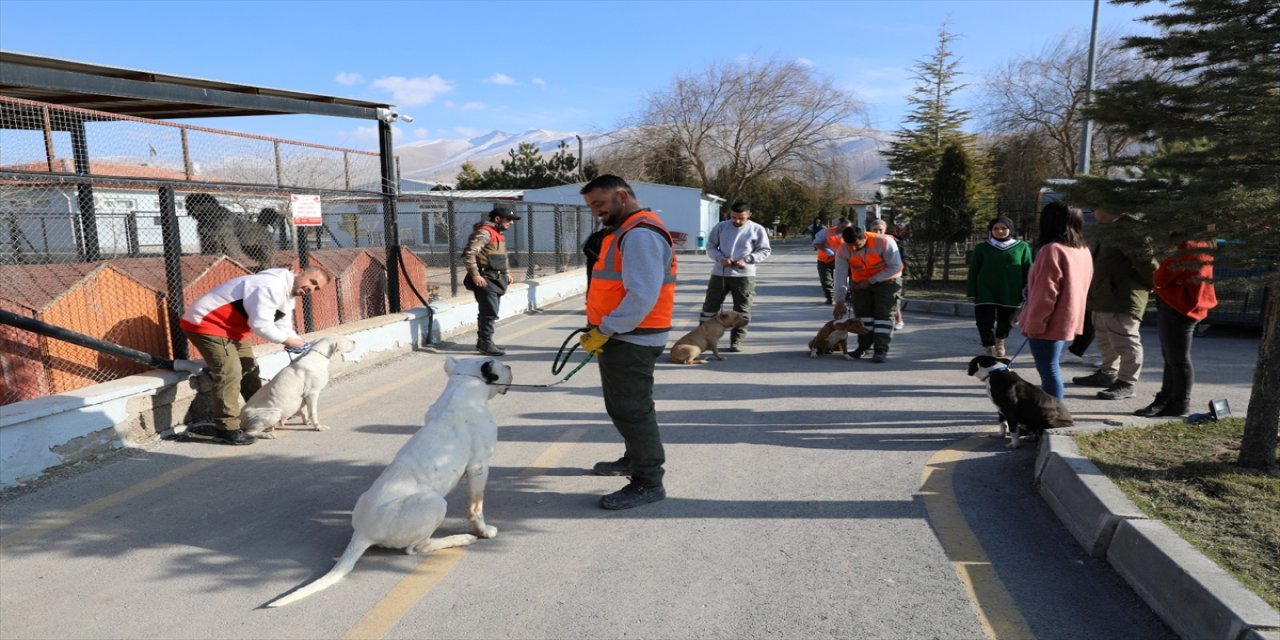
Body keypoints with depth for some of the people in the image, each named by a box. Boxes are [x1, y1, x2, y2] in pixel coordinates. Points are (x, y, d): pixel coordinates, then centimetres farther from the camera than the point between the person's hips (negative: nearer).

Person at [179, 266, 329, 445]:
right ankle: (227, 429, -8)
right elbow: (260, 325, -32)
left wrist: (298, 343, -10)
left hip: (228, 327, 11)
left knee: (249, 368, 16)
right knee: (230, 373, -16)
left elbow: (283, 327, 8)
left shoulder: (287, 294, 8)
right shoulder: (272, 286, -27)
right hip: (204, 322, -11)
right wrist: (287, 341, -21)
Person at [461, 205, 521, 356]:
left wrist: (506, 273, 23)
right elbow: (468, 254, -23)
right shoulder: (484, 232, -15)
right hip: (485, 280, -10)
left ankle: (482, 342, 25)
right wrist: (475, 275, -26)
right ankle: (486, 344, -2)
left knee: (489, 312, 15)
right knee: (490, 312, -10)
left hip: (496, 279, 10)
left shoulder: (498, 234, 18)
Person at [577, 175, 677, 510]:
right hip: (621, 336, 11)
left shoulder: (640, 234, -18)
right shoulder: (626, 230, 17)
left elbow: (642, 296, -26)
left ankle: (648, 482, 6)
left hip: (630, 340, -11)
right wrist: (601, 330, 11)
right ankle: (635, 458, 38)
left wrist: (604, 331, -21)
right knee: (624, 405, 21)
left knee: (630, 408, -4)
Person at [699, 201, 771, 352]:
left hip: (744, 275, -1)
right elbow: (710, 247, 7)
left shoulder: (757, 230, -1)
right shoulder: (720, 227, 2)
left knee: (742, 310, 4)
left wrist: (747, 259, -13)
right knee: (710, 306, 4)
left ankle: (736, 341, 15)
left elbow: (765, 250, 2)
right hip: (719, 273, 1)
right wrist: (721, 258, -14)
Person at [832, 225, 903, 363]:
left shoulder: (884, 242, -28)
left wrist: (870, 281, -23)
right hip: (860, 283, 3)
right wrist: (840, 302, -13)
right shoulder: (843, 251, -18)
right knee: (862, 314, 0)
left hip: (886, 281, -3)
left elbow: (895, 267, -22)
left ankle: (881, 349, -12)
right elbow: (840, 276, -13)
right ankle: (863, 346, 13)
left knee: (884, 314, -11)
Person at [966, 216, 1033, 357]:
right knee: (986, 322, -5)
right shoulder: (982, 248, 4)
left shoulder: (1022, 247, 4)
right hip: (986, 293, -1)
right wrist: (972, 293, -2)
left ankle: (1000, 340, 43)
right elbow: (973, 272, 4)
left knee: (1006, 321, 13)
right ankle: (990, 349, 10)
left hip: (1010, 294, 1)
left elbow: (1027, 271, 5)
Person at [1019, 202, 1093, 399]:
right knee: (1050, 368, 19)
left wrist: (1034, 324, -14)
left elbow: (1045, 294, -20)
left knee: (1048, 369, -2)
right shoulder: (1083, 251, 10)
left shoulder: (1052, 250, -18)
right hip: (1067, 321, 9)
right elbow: (1078, 288, 16)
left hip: (1049, 323, -9)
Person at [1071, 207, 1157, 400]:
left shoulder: (1128, 228, -18)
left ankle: (1126, 383, 2)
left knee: (1125, 341, -4)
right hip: (1104, 295, 11)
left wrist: (1152, 284, -10)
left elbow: (1145, 257, -21)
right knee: (1105, 338, 21)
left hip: (1123, 297, -11)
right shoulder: (1107, 227, 15)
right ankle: (1107, 373, 35)